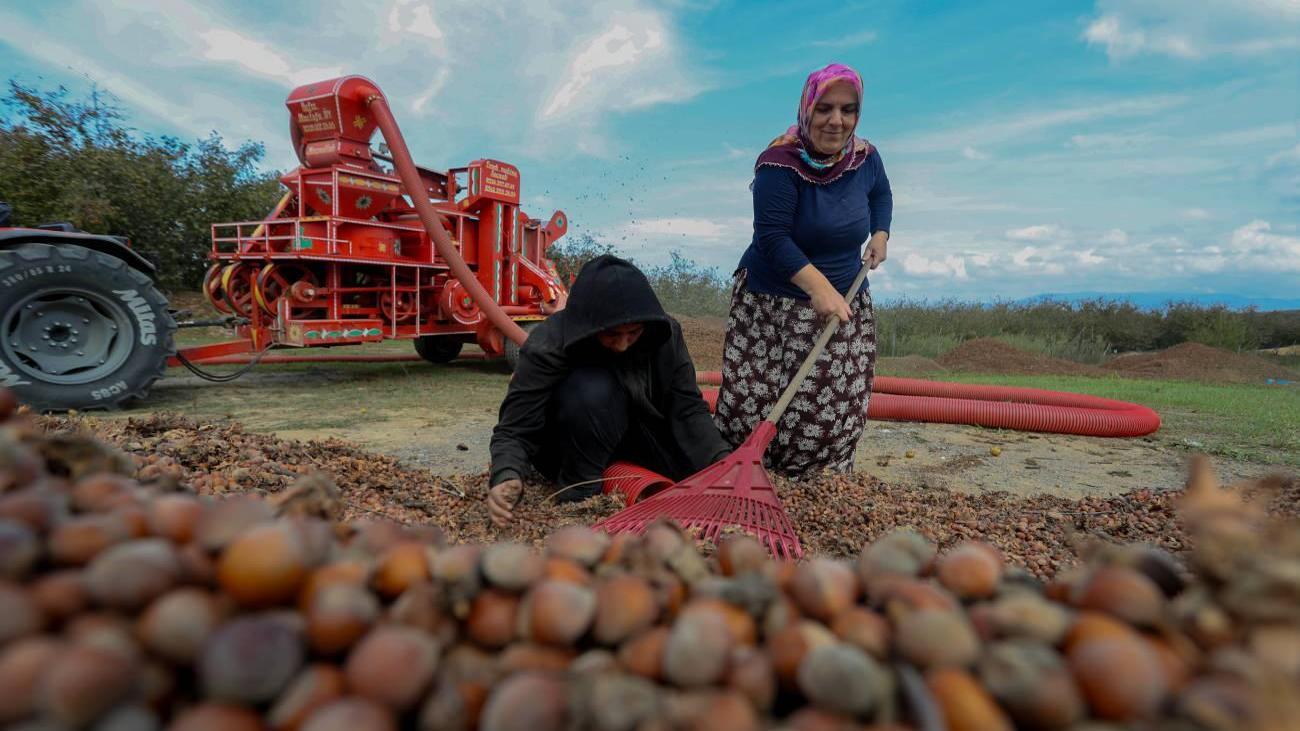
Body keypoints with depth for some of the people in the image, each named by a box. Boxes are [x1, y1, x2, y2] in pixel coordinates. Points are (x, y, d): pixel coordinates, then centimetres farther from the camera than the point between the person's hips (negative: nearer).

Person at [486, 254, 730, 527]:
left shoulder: (665, 334, -17)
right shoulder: (547, 347, -28)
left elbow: (688, 409, -16)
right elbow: (514, 429, -26)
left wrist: (722, 461, -30)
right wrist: (507, 476, -45)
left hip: (638, 437, 5)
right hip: (566, 447, -5)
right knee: (592, 389, -35)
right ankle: (579, 489, -16)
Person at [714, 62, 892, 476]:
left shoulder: (865, 157, 1)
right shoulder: (781, 162, -17)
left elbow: (880, 194, 24)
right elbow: (772, 237, -23)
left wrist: (880, 234, 8)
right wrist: (818, 287, -30)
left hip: (846, 299, 5)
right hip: (774, 302, -4)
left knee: (837, 406, 3)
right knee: (755, 399, -4)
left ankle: (823, 477, 24)